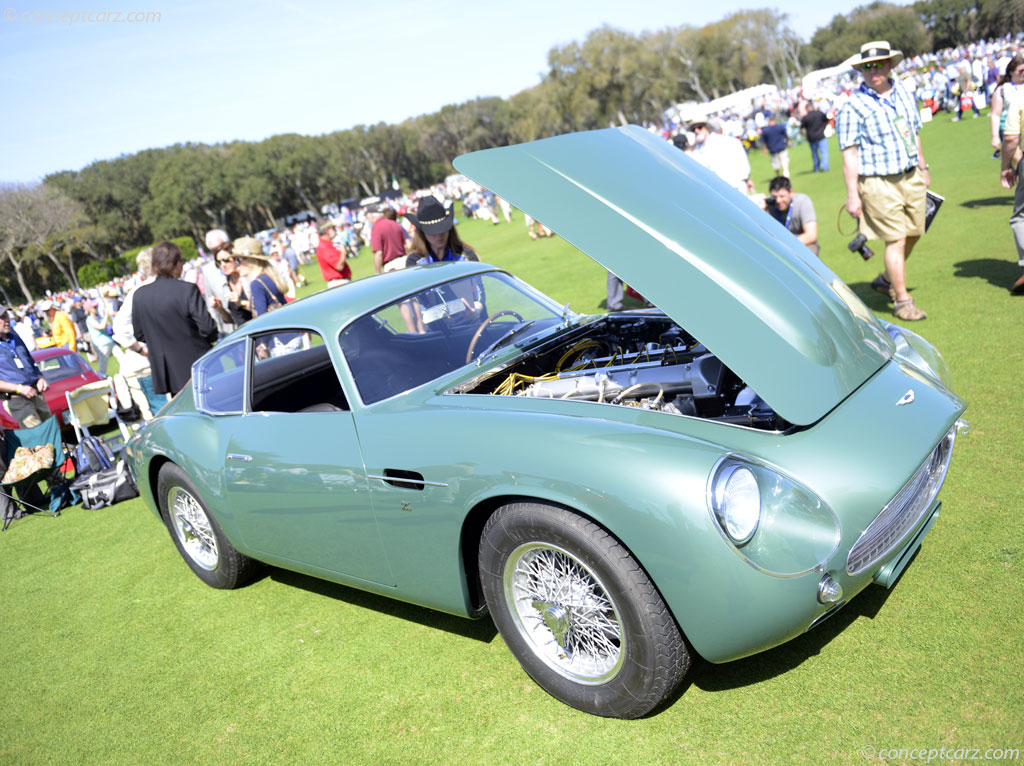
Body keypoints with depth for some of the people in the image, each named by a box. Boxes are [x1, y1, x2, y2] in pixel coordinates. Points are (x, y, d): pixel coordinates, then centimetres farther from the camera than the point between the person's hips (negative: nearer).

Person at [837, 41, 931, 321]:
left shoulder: (903, 93, 9)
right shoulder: (853, 106, -11)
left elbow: (915, 133, 21)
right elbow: (849, 154, -13)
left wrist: (923, 167, 22)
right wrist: (852, 195, -16)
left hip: (911, 178, 7)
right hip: (879, 184, -7)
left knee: (913, 234, 13)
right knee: (895, 240, -7)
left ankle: (886, 280, 35)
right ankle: (902, 301, 4)